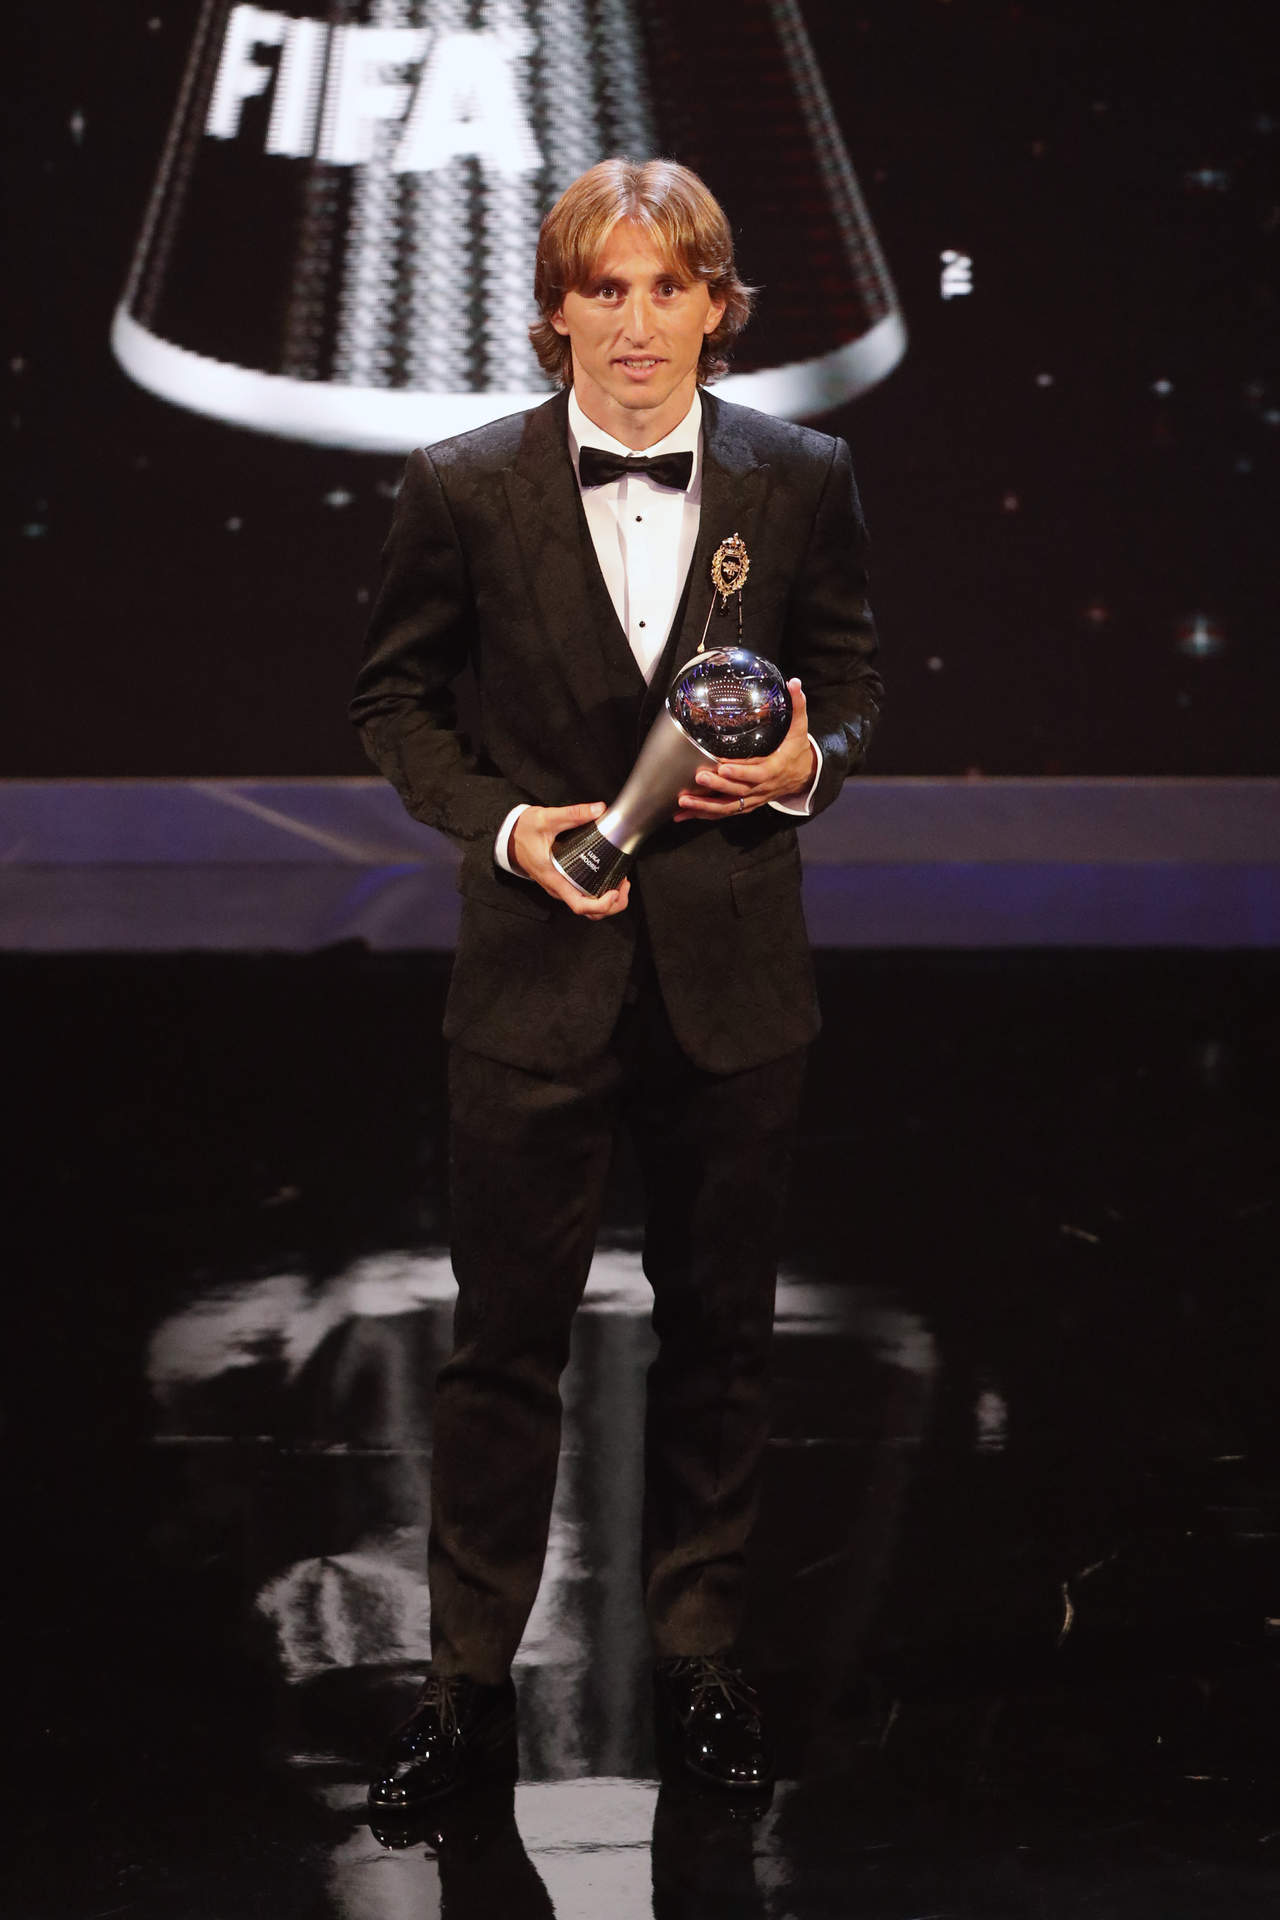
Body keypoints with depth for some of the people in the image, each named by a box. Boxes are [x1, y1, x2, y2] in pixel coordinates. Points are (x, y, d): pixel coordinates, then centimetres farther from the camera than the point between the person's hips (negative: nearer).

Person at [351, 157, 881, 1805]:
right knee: (504, 1339, 5)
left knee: (719, 1329, 12)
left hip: (733, 977, 1)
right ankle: (466, 1685, 17)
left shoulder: (801, 480, -1)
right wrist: (503, 823, -11)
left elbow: (850, 679, 13)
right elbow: (395, 703, 5)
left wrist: (807, 763, -9)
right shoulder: (464, 488, -4)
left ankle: (698, 1657, 28)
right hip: (539, 971, -1)